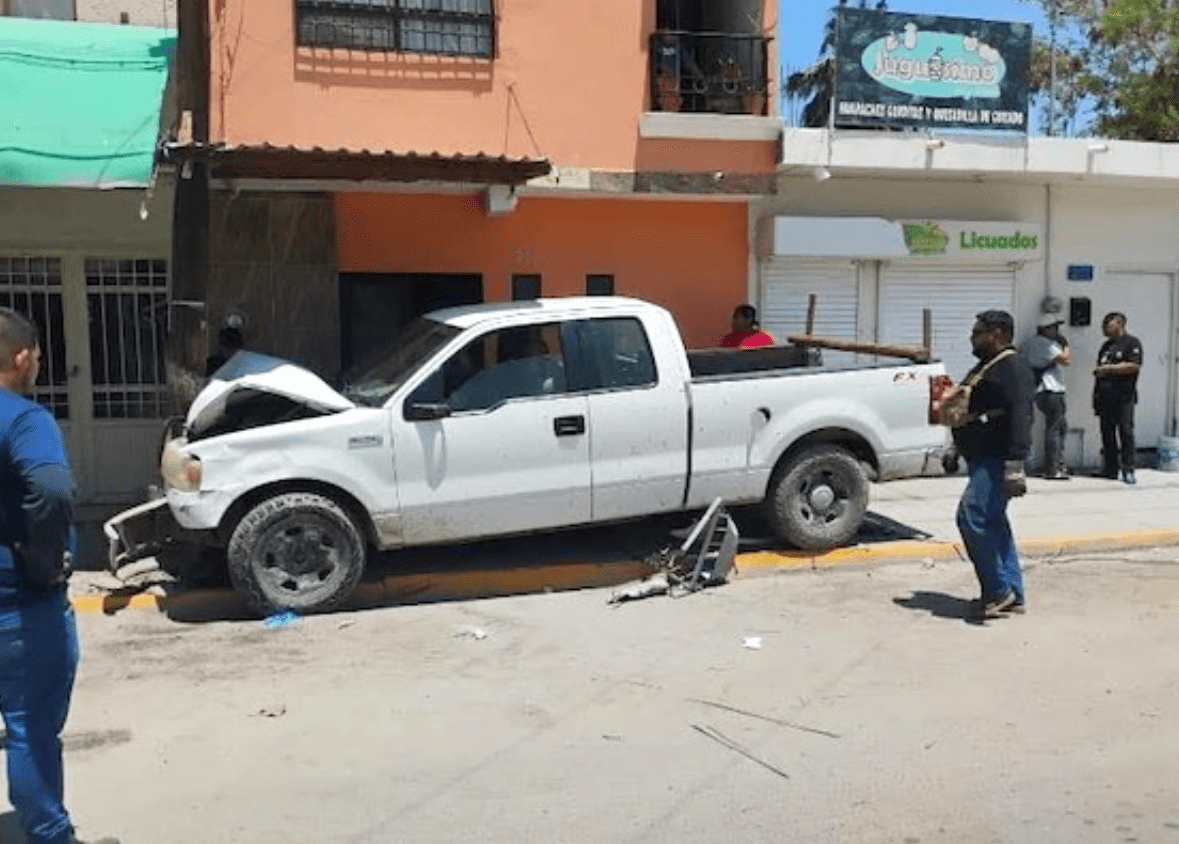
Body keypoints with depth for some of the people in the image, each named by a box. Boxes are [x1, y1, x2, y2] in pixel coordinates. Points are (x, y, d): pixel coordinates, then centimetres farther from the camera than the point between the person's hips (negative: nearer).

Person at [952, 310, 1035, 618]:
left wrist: (1015, 465, -31)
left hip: (996, 460, -11)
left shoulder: (1012, 368, -13)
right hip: (982, 459, 11)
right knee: (994, 523, 11)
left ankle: (998, 590, -10)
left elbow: (1020, 417, -23)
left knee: (973, 516, -17)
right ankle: (1012, 595, 17)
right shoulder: (987, 367, 21)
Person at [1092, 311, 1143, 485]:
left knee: (1125, 431, -9)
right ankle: (1110, 469, 10)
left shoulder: (1132, 343, -1)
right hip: (1105, 397, 7)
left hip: (1123, 397, -7)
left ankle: (1128, 470, -7)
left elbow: (1134, 366, -14)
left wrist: (1109, 368, -12)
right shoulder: (1106, 346, 22)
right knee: (1107, 433, 6)